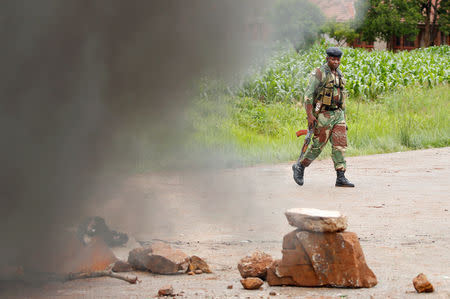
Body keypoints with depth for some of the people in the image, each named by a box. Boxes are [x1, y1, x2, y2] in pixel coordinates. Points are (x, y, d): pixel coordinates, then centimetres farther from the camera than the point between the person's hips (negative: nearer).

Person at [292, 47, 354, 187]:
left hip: (338, 114, 6)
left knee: (340, 144, -3)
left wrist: (343, 115, 22)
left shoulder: (339, 74, 14)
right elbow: (308, 95, -14)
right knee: (318, 145, 0)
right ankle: (299, 167, 21)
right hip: (323, 115, -6)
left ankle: (341, 178, -4)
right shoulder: (319, 73, -10)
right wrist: (310, 115, -21)